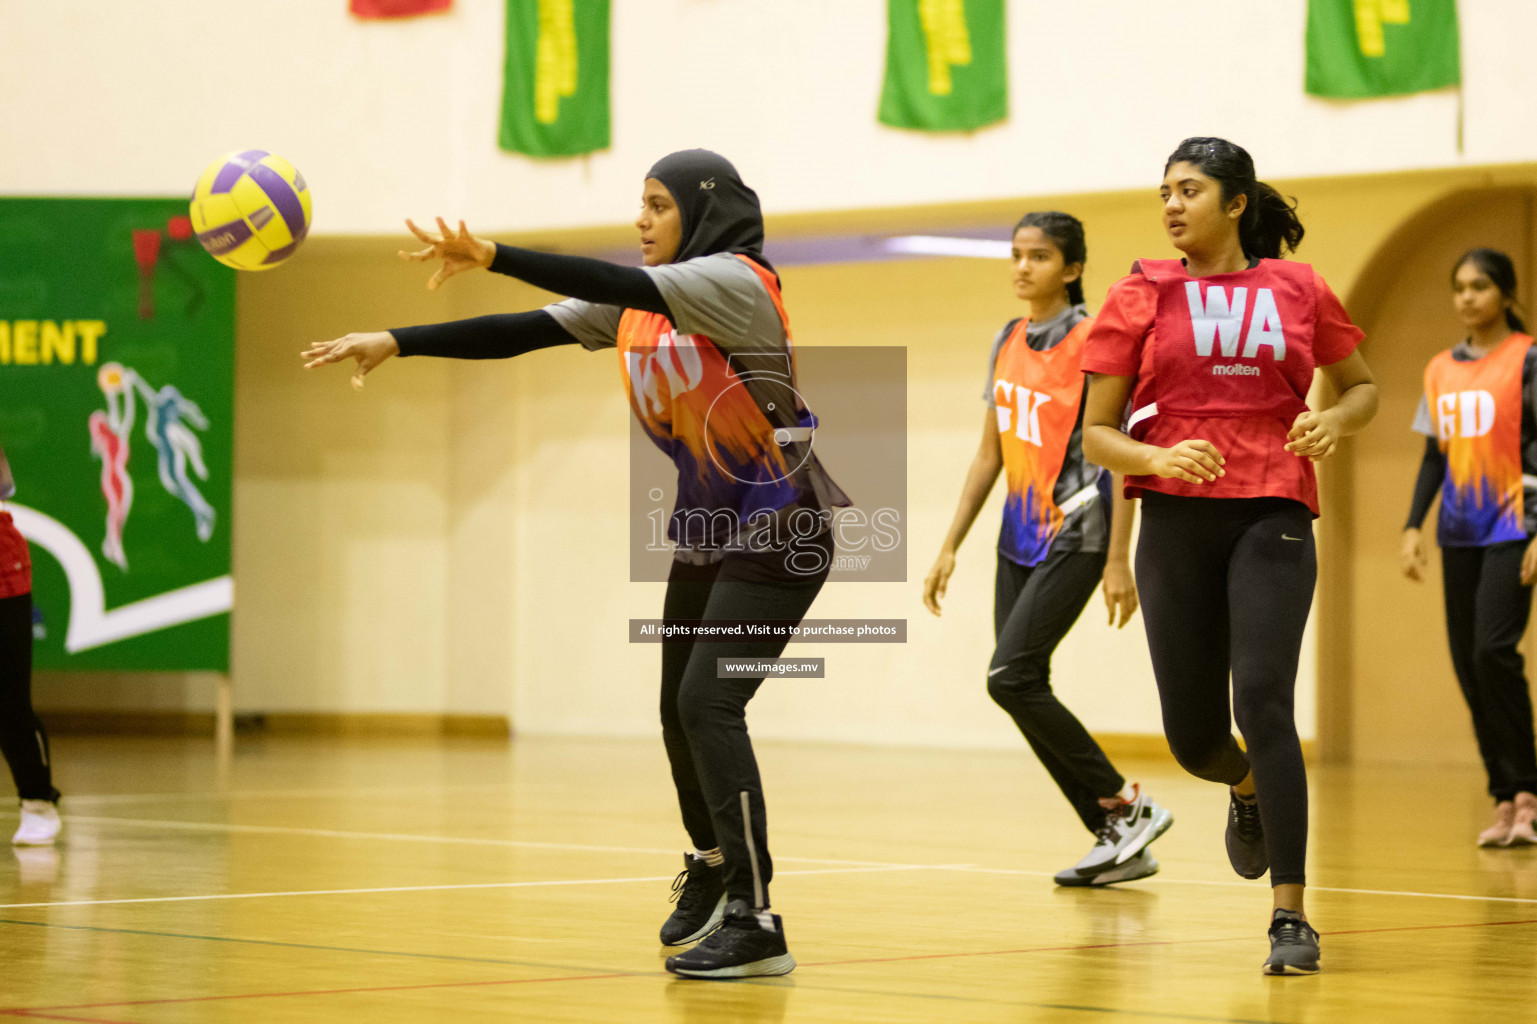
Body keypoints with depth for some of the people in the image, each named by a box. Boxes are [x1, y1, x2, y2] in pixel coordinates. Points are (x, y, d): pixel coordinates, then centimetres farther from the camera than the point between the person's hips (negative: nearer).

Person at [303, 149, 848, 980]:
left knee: (707, 702, -19)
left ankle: (754, 924, -17)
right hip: (706, 529, 8)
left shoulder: (735, 281, -16)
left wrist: (493, 255, -40)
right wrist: (398, 343, -11)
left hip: (778, 528, -8)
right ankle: (710, 869, 40)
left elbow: (622, 286, -32)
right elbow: (524, 332, -1)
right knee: (680, 709, 14)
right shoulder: (636, 304, 7)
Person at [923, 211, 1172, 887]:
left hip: (1075, 533, -8)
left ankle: (1126, 806, -4)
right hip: (1020, 536, 8)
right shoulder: (1008, 342, 11)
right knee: (1024, 690, 3)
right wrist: (951, 546, 13)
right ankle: (1120, 841, 10)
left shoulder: (1094, 342, -10)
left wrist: (1119, 560, -17)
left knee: (1010, 677, -16)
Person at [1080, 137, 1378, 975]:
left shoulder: (1296, 288, 5)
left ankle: (1291, 916, -14)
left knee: (1263, 698, -19)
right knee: (1194, 734, 4)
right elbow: (1096, 434, 4)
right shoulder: (1140, 297, 4)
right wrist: (1160, 457, -17)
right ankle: (1247, 790, 43)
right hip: (1177, 522, 2)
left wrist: (1333, 421, -5)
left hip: (1271, 517, -1)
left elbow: (1362, 385, 17)